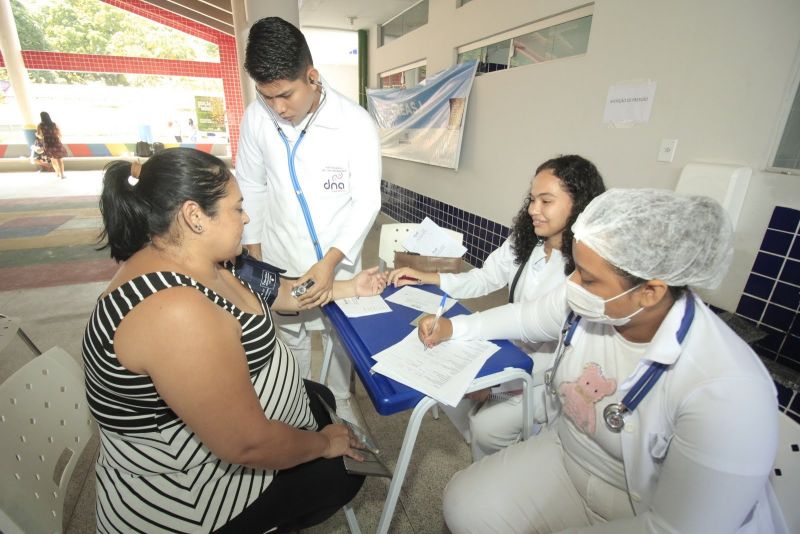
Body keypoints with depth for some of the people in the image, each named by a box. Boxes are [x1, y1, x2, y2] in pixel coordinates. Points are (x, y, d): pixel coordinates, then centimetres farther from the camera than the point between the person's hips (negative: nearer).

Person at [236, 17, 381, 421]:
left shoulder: (356, 123, -17)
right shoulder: (256, 117, -10)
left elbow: (366, 201, -17)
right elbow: (251, 186, 2)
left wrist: (331, 260, -27)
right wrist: (252, 245, 7)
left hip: (338, 258, -1)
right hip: (281, 257, 2)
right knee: (291, 337, 20)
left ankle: (340, 401, 44)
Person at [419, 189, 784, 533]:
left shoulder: (726, 389, -32)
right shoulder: (585, 301, -15)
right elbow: (525, 317, 4)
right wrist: (454, 327, 0)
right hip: (563, 457, 5)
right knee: (463, 504, -6)